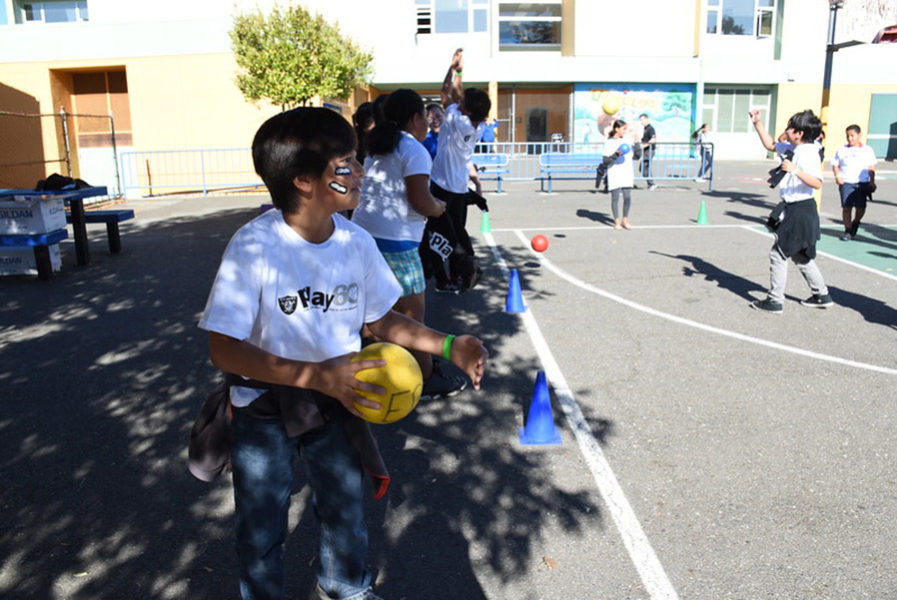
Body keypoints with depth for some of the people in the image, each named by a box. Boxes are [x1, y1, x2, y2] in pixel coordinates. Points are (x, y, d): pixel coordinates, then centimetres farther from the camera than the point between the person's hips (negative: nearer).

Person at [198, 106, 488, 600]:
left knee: (346, 508, 20)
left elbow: (381, 320, 2)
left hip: (334, 398, 4)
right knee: (261, 529, 13)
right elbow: (224, 350, -25)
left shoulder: (356, 242, -10)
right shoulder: (253, 247, -24)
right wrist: (316, 375, -35)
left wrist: (449, 346, -10)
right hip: (263, 406, -4)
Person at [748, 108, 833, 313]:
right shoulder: (792, 149, 9)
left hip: (800, 211, -10)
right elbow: (770, 144, 25)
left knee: (778, 253, -4)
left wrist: (795, 170, -38)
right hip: (794, 209, 10)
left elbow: (817, 183, -27)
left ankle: (775, 301, 3)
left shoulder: (809, 153, -18)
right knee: (800, 255, 19)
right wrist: (758, 123, 17)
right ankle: (822, 295, 30)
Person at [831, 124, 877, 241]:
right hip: (846, 183, 0)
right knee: (846, 207, -3)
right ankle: (848, 231, 5)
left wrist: (872, 181, 2)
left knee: (861, 207, -4)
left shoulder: (867, 150, 10)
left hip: (862, 183, 0)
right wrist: (837, 176, -6)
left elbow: (871, 168, 10)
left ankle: (855, 224, 24)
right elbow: (835, 165, 11)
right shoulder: (841, 150, 10)